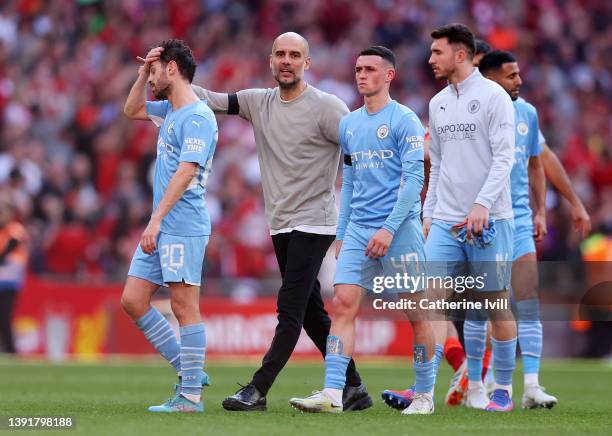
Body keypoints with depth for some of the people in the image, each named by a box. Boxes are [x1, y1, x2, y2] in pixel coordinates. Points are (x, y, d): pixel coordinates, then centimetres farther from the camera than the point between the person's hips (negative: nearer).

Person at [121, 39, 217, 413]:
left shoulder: (198, 118, -13)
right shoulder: (170, 111, 17)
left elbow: (185, 172, -21)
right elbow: (132, 110, 35)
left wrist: (156, 219, -26)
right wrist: (142, 74, 19)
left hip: (183, 227, -10)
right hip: (161, 228, 10)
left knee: (185, 306, -7)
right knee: (133, 300, 8)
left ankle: (191, 396, -5)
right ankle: (188, 370, 13)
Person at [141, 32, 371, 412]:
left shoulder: (326, 107, -10)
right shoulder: (259, 102, 8)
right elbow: (212, 100, 9)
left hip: (313, 222, -7)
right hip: (281, 224, 7)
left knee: (290, 309, -11)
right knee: (311, 313, 10)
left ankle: (258, 391, -12)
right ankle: (353, 389, 18)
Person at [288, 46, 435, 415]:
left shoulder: (404, 120, -5)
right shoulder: (349, 124, 14)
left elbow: (414, 179, -11)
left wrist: (389, 228, -17)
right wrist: (342, 234, 15)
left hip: (399, 227, -6)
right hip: (358, 229, 6)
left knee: (416, 312, 0)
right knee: (343, 304, -8)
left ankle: (425, 395, 12)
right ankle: (333, 394, -13)